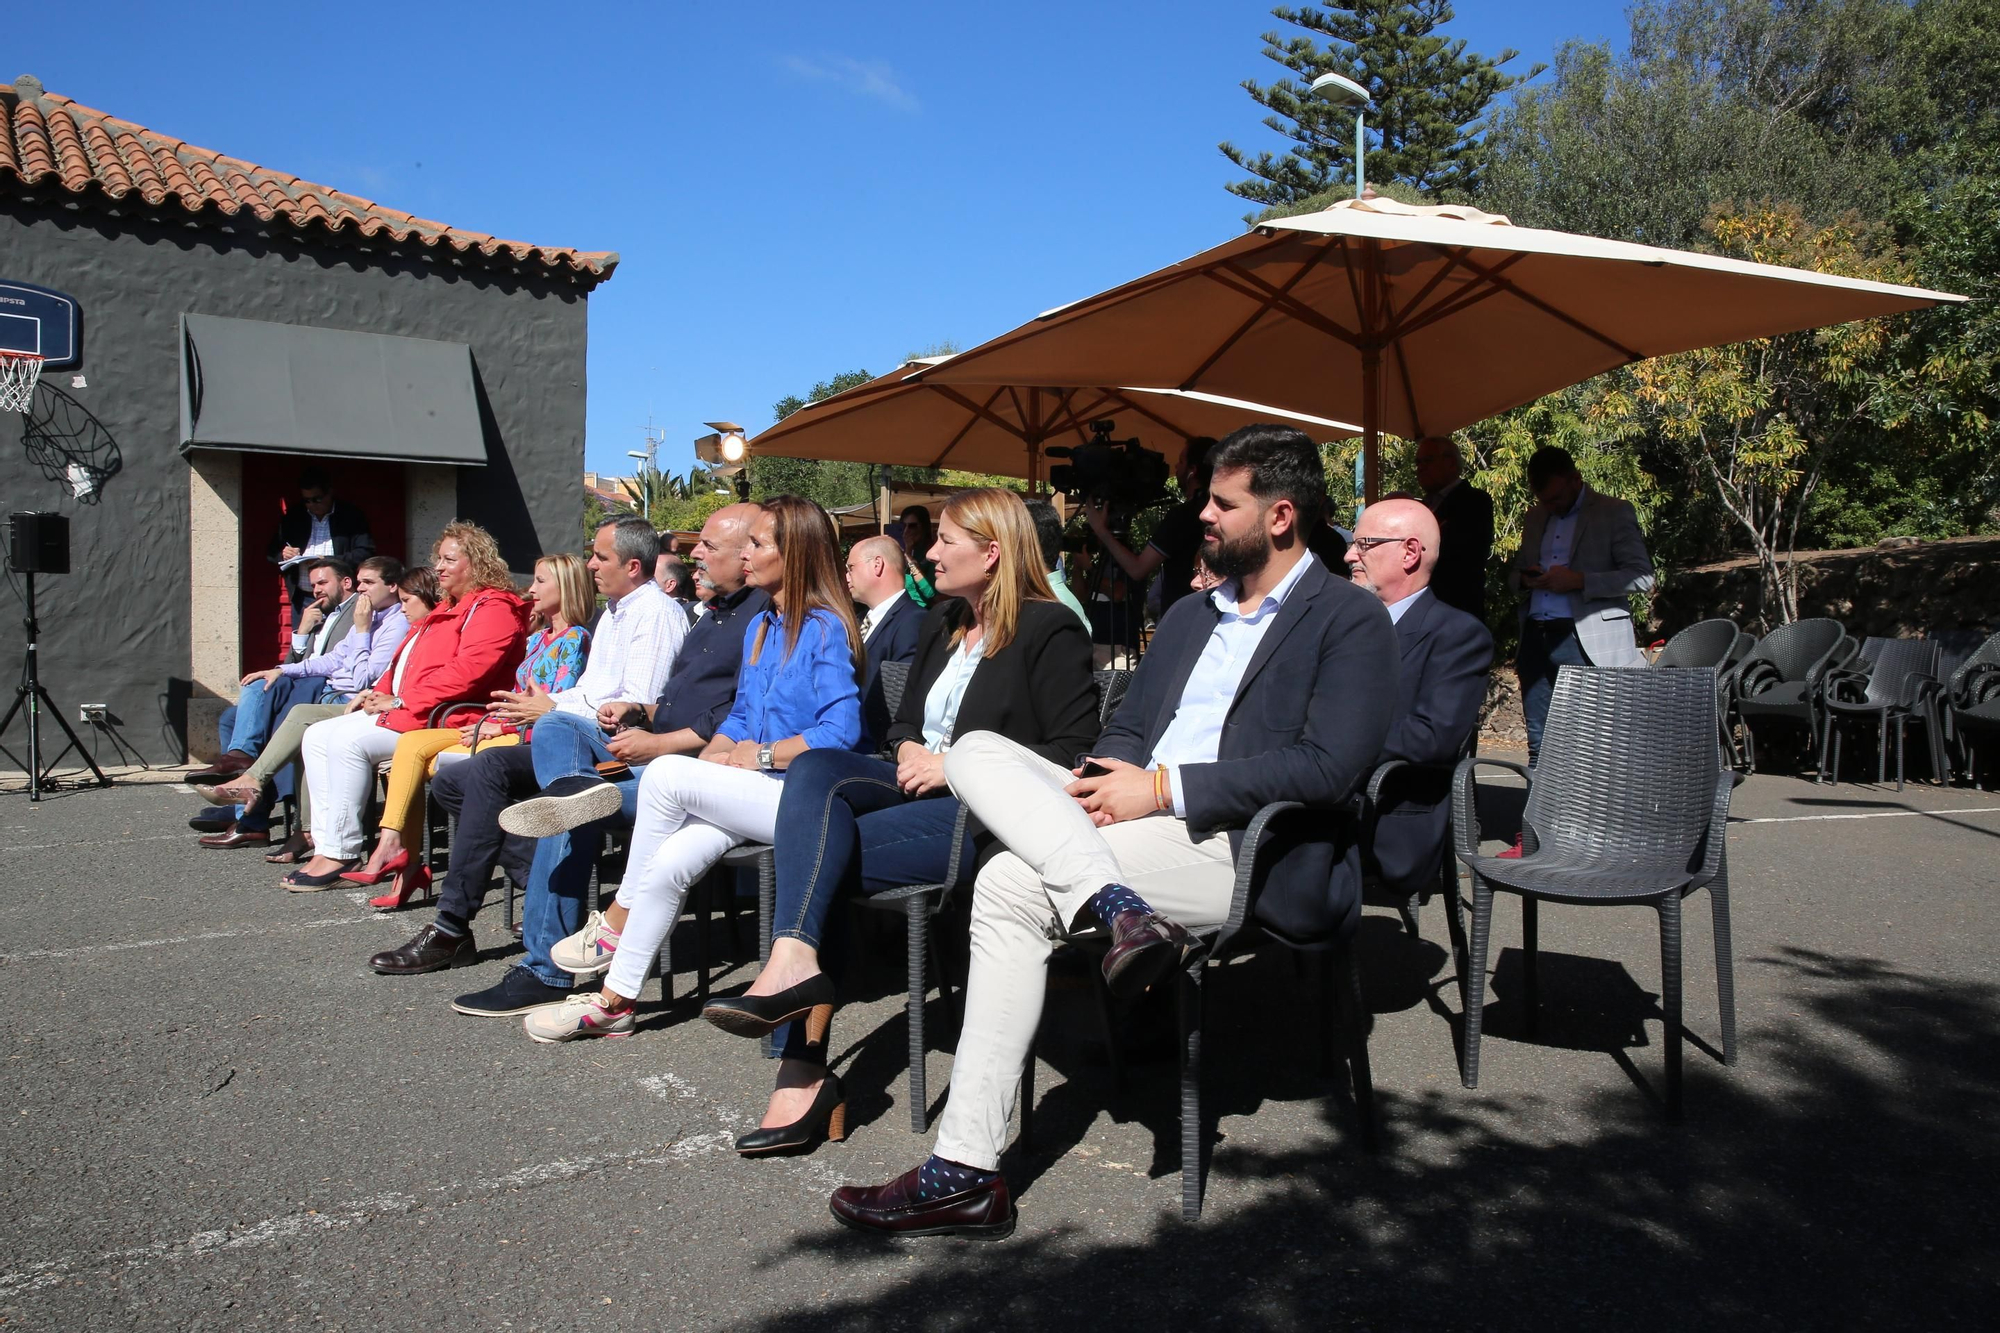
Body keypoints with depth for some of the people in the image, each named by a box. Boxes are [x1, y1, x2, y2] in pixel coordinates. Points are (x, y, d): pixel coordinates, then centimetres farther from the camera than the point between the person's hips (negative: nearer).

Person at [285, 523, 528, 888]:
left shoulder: (493, 609, -10)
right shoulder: (446, 610, 25)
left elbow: (466, 671, -23)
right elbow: (407, 663, 29)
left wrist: (401, 701, -19)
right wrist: (377, 692, 10)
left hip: (444, 719, -11)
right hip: (403, 712, 11)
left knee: (347, 738, -24)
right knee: (317, 735, 2)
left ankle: (340, 854, -16)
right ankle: (326, 844, -4)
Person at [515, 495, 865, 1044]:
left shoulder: (826, 628, -9)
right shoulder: (758, 627, 18)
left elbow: (841, 730, -18)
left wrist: (760, 755, -12)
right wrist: (710, 758, 4)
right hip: (750, 794, 7)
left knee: (666, 774, -20)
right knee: (670, 860, -18)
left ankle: (616, 922, -2)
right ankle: (614, 999, -8)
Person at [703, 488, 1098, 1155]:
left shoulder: (1051, 631, -5)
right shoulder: (943, 622, 20)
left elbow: (1072, 752, -13)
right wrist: (910, 751, 2)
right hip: (923, 784, 8)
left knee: (815, 852, -22)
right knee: (815, 768, -22)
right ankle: (794, 963, -34)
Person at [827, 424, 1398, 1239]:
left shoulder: (1351, 620, 1)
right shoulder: (1188, 617, 25)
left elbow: (1328, 770, -13)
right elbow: (1128, 728, 22)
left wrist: (1162, 787, -15)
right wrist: (1103, 781, -3)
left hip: (1244, 849, -7)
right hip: (1140, 818, 8)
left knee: (1014, 884, -26)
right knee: (976, 751, -13)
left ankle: (967, 1175, -21)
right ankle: (1118, 907, -33)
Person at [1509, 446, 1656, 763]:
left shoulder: (1614, 513, 0)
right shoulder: (1534, 518, 19)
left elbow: (1643, 577, -6)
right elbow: (1514, 572, 27)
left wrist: (1579, 580, -17)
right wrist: (1525, 578, 2)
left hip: (1584, 639, -6)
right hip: (1535, 636, 6)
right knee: (1539, 743, 6)